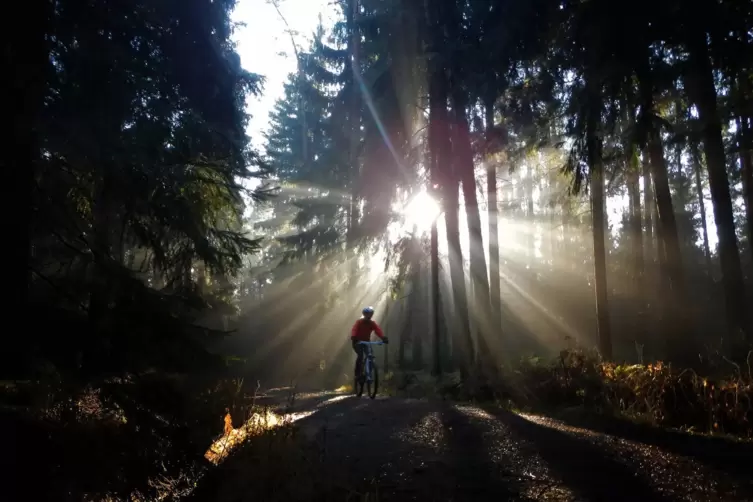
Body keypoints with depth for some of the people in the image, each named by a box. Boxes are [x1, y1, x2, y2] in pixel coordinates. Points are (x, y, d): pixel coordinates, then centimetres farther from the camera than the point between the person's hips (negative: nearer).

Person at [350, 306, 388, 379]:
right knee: (360, 355, -24)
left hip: (366, 341, 4)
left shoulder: (373, 323, -6)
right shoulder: (359, 322, -16)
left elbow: (378, 330, -24)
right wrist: (353, 338, -55)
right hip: (357, 342, -4)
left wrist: (383, 338, -43)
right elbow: (354, 330, -33)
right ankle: (357, 373, -14)